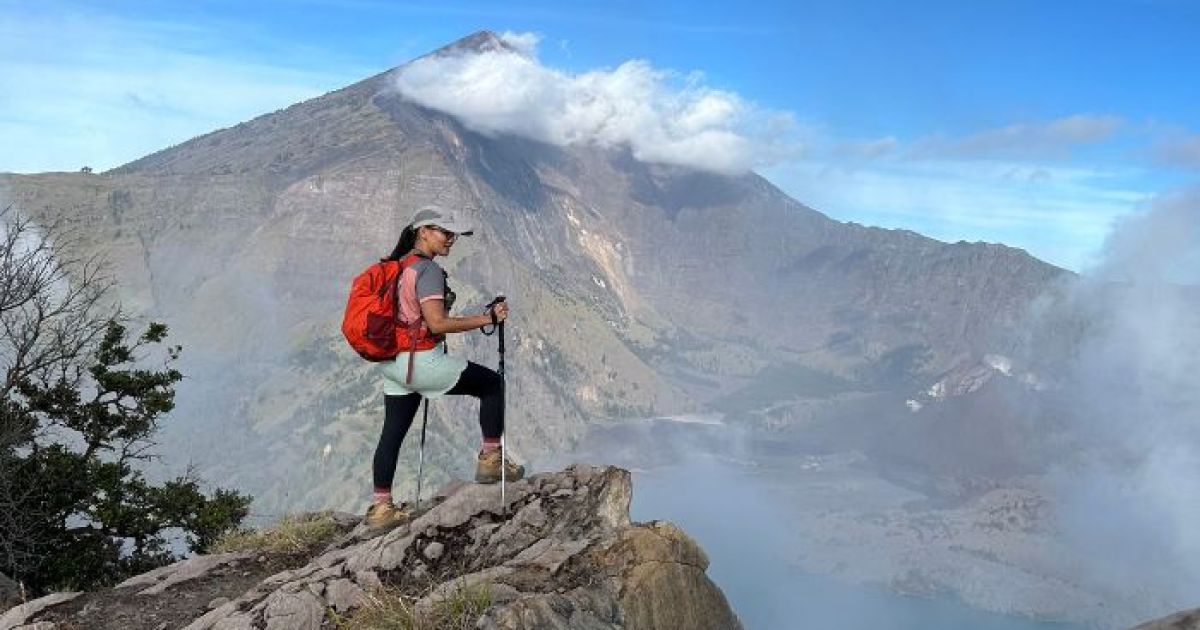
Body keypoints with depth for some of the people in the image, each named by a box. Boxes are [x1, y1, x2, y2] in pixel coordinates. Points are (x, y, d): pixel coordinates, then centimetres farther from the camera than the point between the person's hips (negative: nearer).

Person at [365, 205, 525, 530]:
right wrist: (488, 318, -19)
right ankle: (490, 459, 14)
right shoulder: (428, 270, -17)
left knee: (392, 432, 13)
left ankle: (381, 507, 19)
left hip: (392, 363, 9)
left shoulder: (396, 265, 12)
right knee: (493, 383, 7)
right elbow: (437, 323, -24)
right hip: (421, 361, -9)